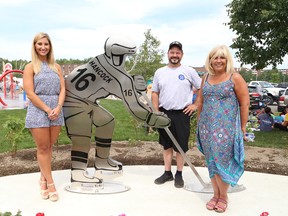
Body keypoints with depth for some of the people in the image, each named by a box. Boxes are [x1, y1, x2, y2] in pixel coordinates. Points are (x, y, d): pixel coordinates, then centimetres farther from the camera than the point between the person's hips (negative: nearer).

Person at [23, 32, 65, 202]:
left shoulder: (56, 67, 12)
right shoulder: (30, 67, 1)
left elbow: (62, 89, 7)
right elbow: (30, 93, -8)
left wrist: (58, 108, -10)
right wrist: (48, 110, -14)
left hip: (56, 110, 4)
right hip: (38, 111, -4)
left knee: (49, 147, 9)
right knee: (43, 148, 1)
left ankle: (43, 179, 22)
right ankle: (50, 183, 8)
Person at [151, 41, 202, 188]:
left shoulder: (189, 71, -1)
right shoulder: (159, 72, 7)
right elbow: (155, 93, 10)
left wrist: (195, 105, -3)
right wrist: (156, 112, 1)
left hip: (182, 114, -3)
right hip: (164, 113, 3)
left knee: (181, 146, 4)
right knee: (166, 145, 12)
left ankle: (179, 175, 18)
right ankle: (167, 173, 24)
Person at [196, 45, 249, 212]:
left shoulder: (235, 78, -5)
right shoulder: (206, 78, 9)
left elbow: (245, 104, -5)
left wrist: (242, 127, -7)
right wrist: (200, 123, 14)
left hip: (226, 128, -4)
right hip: (207, 128, 5)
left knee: (223, 162, 0)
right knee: (211, 162, 10)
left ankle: (223, 196, 18)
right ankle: (216, 194, 25)